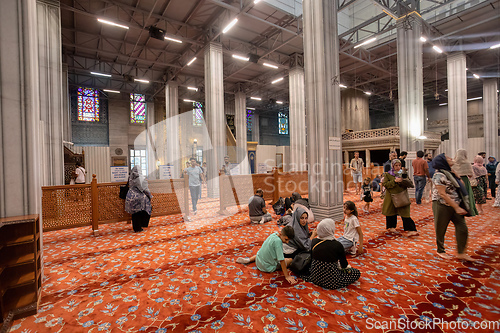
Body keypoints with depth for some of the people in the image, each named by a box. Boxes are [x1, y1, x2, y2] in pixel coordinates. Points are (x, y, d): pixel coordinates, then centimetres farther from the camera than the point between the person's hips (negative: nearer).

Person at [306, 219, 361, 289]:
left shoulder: (314, 242, -8)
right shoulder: (337, 245, -20)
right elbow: (344, 265, -5)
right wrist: (348, 266, 19)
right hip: (331, 282, -5)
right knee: (357, 272, 13)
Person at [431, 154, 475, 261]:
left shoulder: (448, 173, 11)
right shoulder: (439, 175, -18)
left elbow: (455, 189, 19)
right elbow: (443, 194, -21)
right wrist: (457, 208, -20)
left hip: (455, 205, 9)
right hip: (442, 206, -8)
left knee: (462, 228, 6)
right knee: (441, 230, 6)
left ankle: (461, 253, 18)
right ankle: (440, 251, 23)